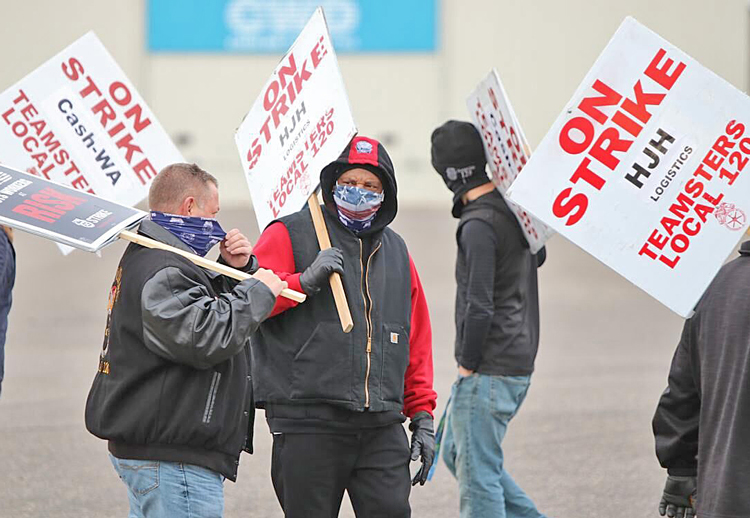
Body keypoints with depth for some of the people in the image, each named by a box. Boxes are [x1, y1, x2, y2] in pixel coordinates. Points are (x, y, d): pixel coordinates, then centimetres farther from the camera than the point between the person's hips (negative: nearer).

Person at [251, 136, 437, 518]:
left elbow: (417, 344, 22)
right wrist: (305, 281, -21)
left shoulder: (396, 252, 19)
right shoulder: (289, 235, 3)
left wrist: (422, 416, 17)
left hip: (382, 429, 4)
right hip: (307, 424, -4)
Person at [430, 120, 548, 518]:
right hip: (520, 363, 9)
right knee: (457, 452, 22)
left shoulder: (478, 225, -19)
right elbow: (537, 257, 28)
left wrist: (468, 364, -10)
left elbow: (479, 308, -22)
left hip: (489, 371, -9)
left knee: (477, 475, -2)